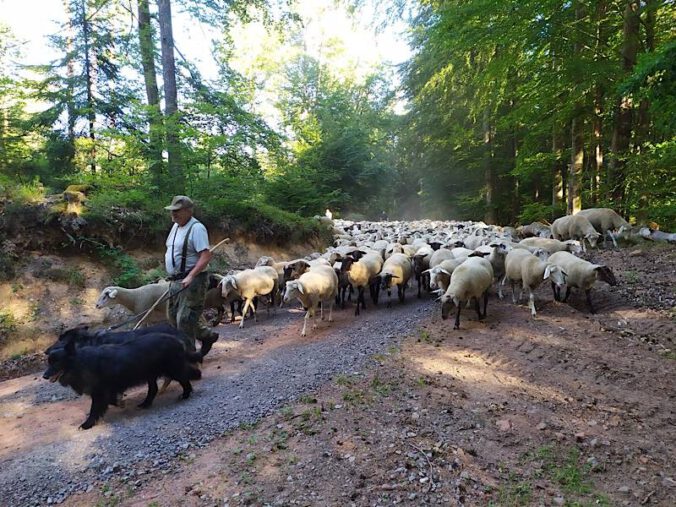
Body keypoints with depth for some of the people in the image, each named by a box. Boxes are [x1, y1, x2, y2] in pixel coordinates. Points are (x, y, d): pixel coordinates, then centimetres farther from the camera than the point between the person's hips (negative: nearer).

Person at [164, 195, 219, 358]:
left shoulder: (196, 228, -16)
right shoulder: (176, 226, 13)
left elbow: (206, 256, -24)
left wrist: (190, 277, -31)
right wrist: (173, 278, 20)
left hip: (191, 281, -10)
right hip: (176, 280, 10)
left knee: (184, 319, -7)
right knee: (173, 316, 16)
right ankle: (207, 336, 29)